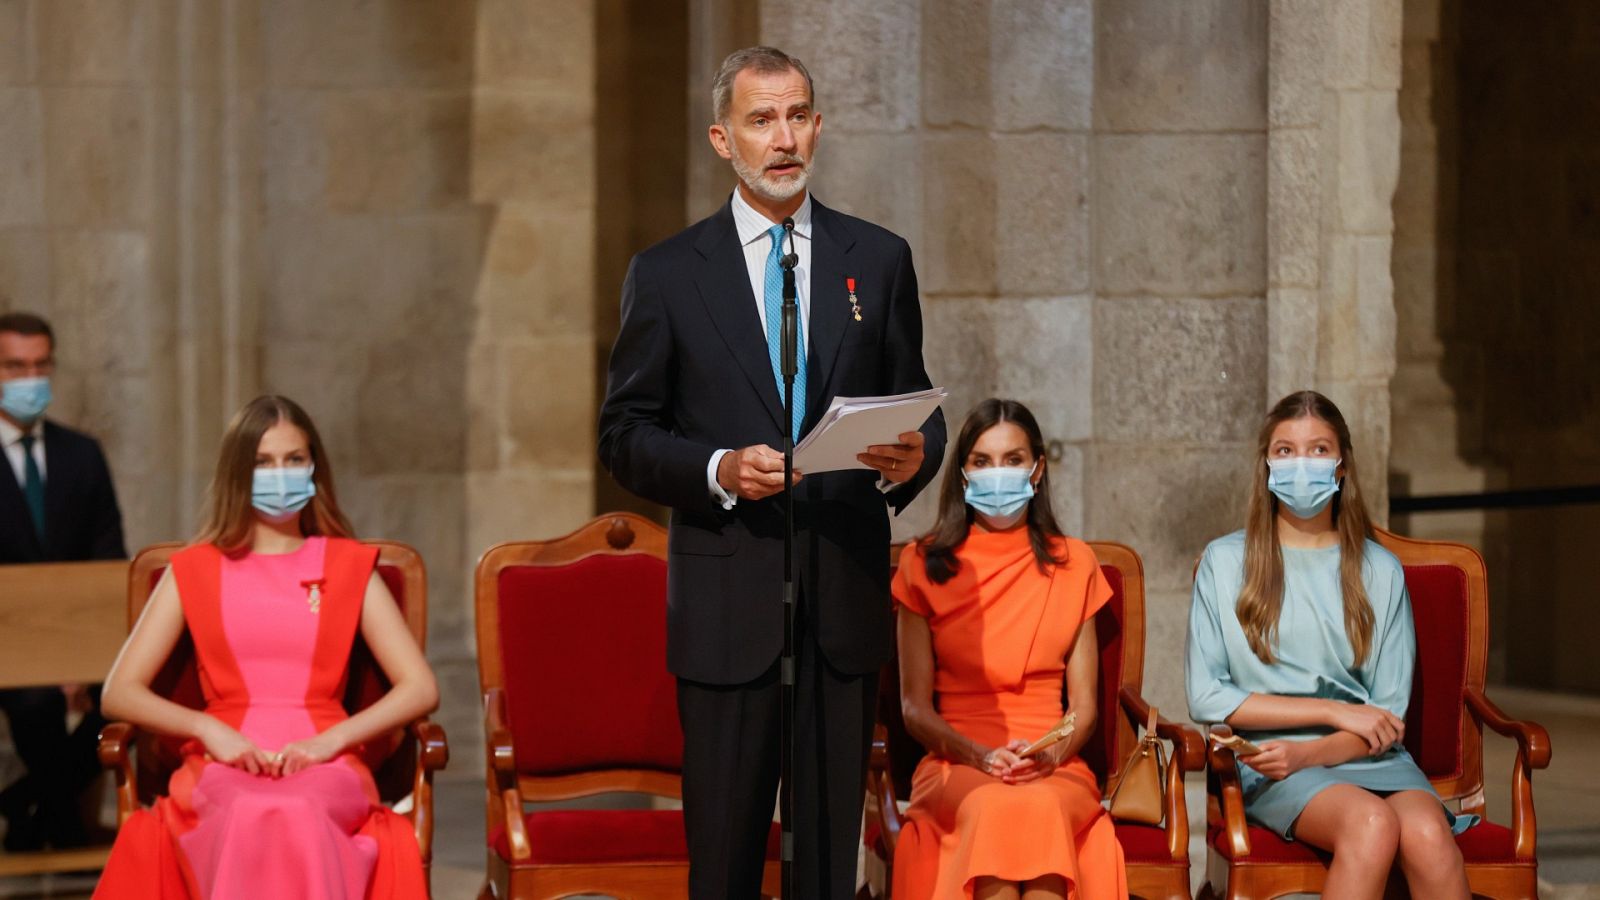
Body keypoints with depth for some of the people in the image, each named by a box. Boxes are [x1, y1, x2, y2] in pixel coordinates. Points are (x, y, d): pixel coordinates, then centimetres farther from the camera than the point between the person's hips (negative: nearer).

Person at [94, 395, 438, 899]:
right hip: (225, 764, 0)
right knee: (251, 816, -40)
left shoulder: (350, 568, 19)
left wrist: (331, 739, -7)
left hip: (323, 767, 0)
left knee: (298, 814, -40)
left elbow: (420, 688, 10)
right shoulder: (194, 571, 18)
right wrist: (210, 730, -7)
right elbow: (119, 692, 11)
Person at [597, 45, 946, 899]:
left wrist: (912, 455, -9)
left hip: (844, 598, 2)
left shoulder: (879, 260, 10)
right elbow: (624, 434, 5)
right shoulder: (668, 274, 5)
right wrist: (717, 470, -13)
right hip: (726, 601, -2)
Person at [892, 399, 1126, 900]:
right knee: (995, 809, -38)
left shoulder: (1073, 564, 16)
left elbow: (1084, 704, 12)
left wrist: (1052, 755, -10)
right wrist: (981, 756, -12)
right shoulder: (925, 565, 12)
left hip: (1053, 769, 1)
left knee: (1039, 808, -37)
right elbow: (915, 706, 6)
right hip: (955, 767, -1)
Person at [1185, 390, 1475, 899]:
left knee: (1428, 834, -33)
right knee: (1371, 823, -35)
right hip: (1270, 765, -2)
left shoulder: (1379, 570, 14)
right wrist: (1333, 711, -6)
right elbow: (1205, 699, 0)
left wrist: (1307, 752, -11)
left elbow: (1388, 715, 8)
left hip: (1369, 759, 2)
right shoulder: (1226, 562, 9)